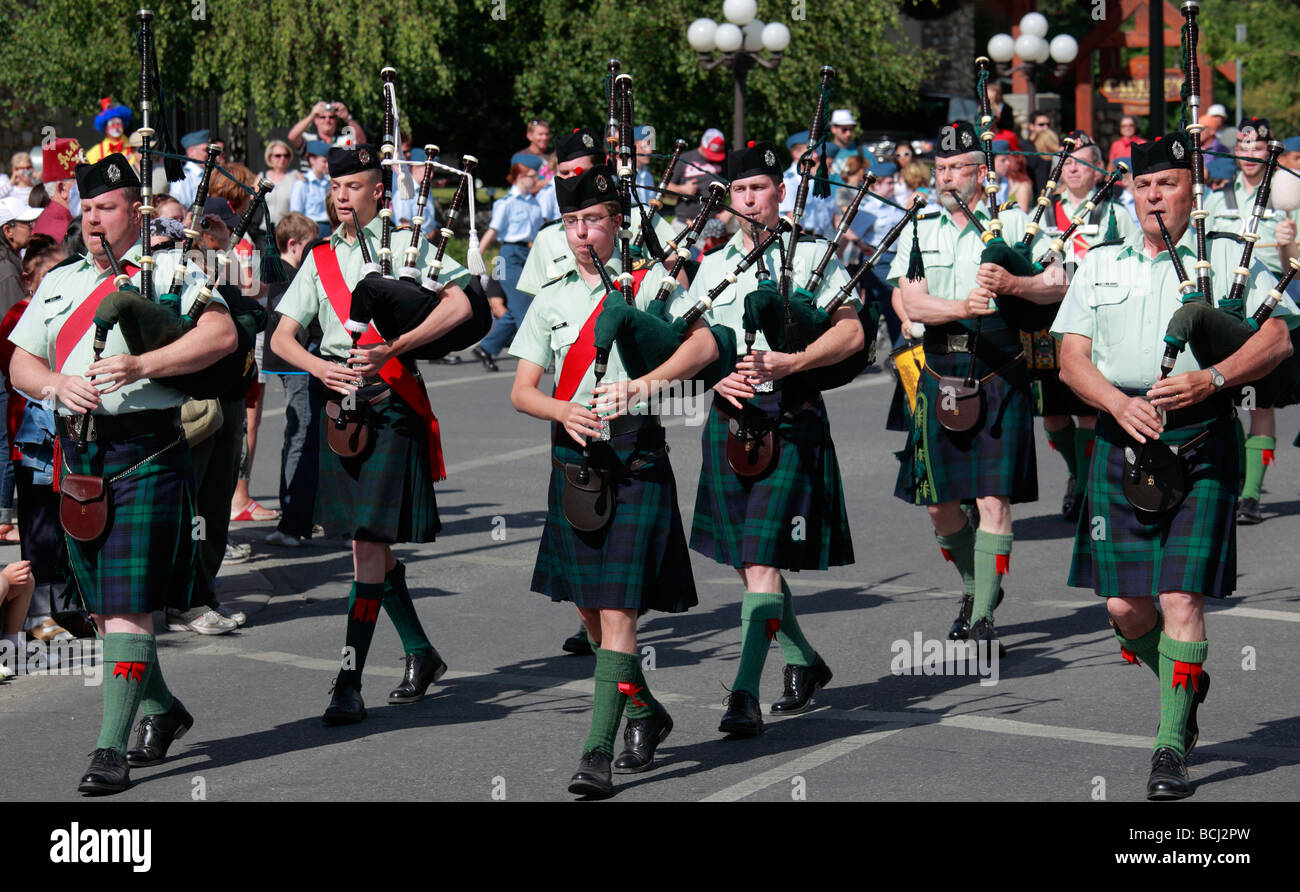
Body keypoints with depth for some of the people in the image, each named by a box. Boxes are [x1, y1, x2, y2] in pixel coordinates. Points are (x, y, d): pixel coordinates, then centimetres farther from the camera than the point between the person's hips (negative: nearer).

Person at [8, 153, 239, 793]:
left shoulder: (169, 270, 0)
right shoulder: (58, 283, 18)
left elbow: (221, 335, -14)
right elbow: (21, 363, 15)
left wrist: (141, 366, -24)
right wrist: (57, 385, -7)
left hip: (145, 454, -6)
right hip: (77, 454, 6)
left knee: (127, 607, -10)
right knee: (100, 607, 12)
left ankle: (112, 751, -9)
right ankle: (163, 709, 32)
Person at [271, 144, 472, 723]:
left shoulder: (406, 244, 1)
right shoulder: (320, 259, 14)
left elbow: (459, 307, -12)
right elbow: (282, 337, 10)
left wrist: (391, 349, -20)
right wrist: (321, 367, -11)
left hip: (392, 404, -6)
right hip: (340, 405, 6)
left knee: (370, 541, -11)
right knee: (367, 542, 12)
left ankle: (349, 683, -13)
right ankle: (420, 653, 29)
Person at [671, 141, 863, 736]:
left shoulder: (812, 255, 1)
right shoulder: (713, 266, 14)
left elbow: (851, 333, -7)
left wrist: (784, 364, -20)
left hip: (790, 420, -5)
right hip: (730, 419, 5)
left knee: (763, 558, -14)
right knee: (748, 562, 12)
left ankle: (746, 694, -16)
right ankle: (804, 662, 33)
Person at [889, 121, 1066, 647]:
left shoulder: (1012, 222, 4)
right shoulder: (920, 229, 10)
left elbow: (1057, 285, -4)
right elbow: (912, 304, -3)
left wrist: (1013, 285, -24)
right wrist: (964, 307, -22)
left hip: (999, 375, -3)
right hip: (939, 374, 3)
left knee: (993, 498, -9)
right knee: (939, 504, 7)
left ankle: (982, 618, -5)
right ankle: (976, 587, 32)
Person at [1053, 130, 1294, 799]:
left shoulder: (1228, 260, 5)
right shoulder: (1100, 265, 15)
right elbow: (1071, 360, 8)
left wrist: (1208, 380, -18)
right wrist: (1119, 403, -11)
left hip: (1200, 443, -3)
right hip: (1121, 439, 3)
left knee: (1181, 598, -10)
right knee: (1123, 605, 2)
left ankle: (1172, 745, -2)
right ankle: (1185, 684, 32)